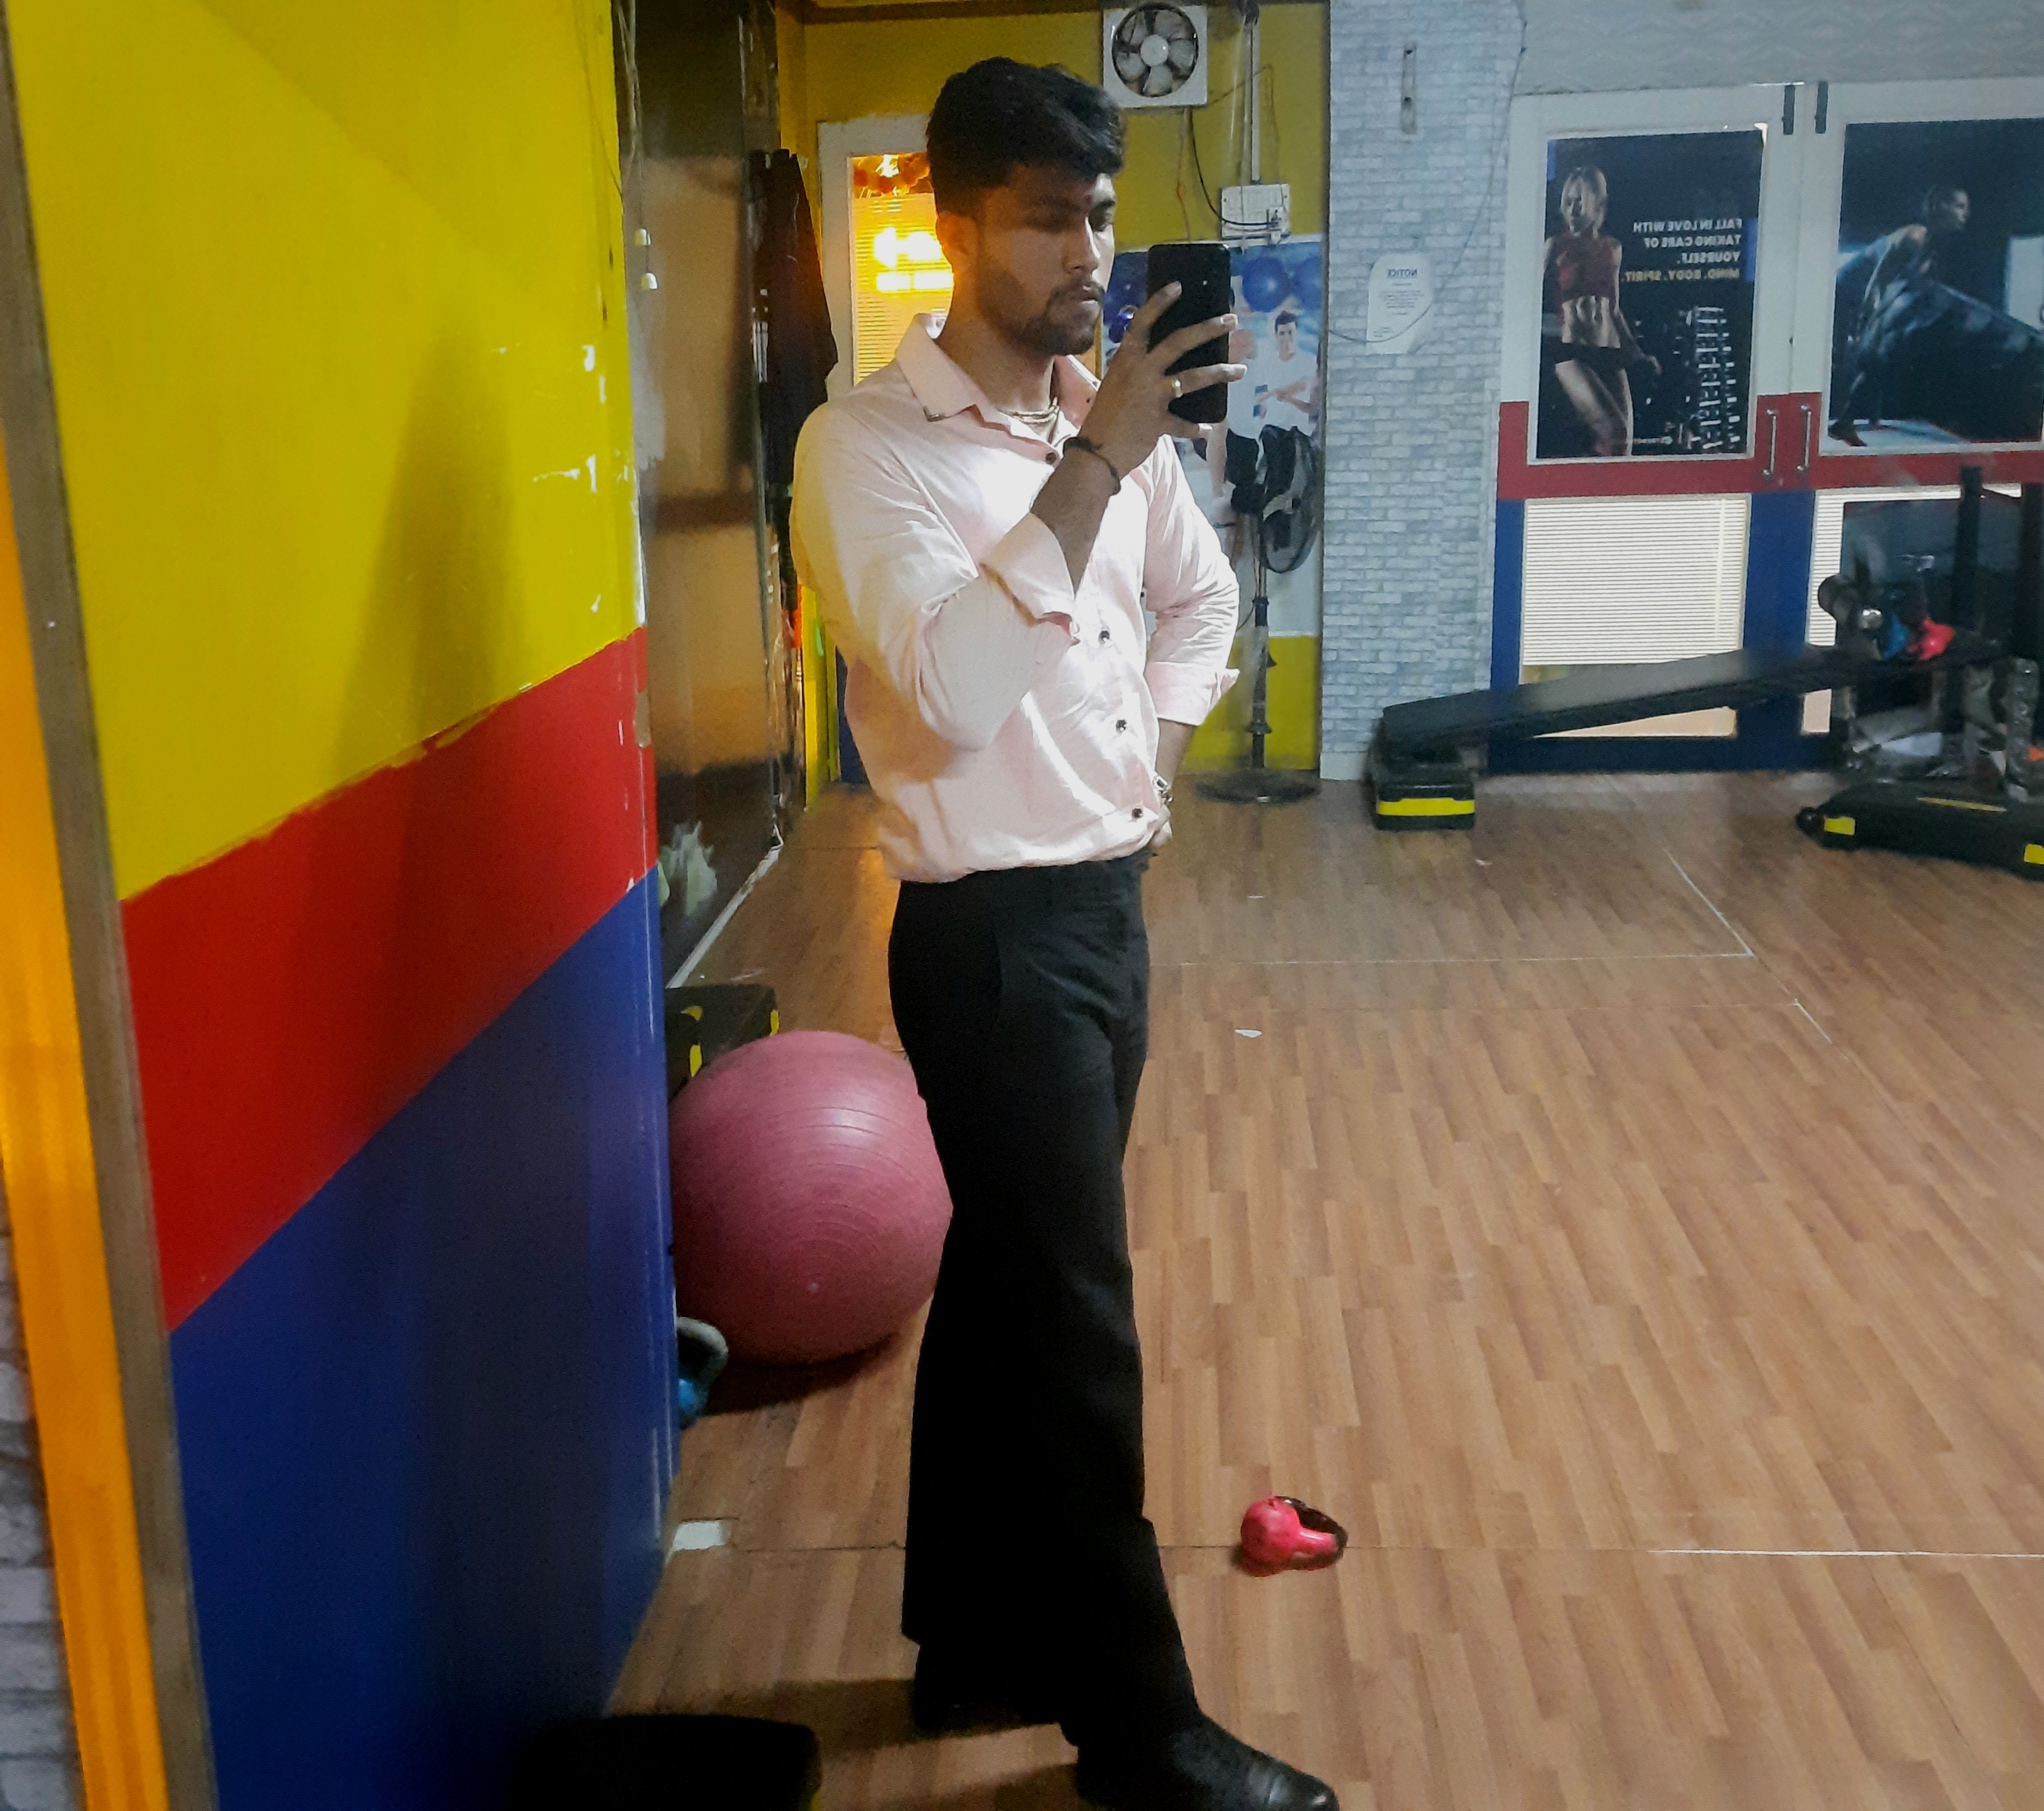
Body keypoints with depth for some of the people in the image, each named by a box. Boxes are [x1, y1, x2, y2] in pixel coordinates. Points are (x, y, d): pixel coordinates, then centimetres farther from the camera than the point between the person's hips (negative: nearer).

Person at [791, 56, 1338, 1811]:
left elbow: (1203, 598, 25)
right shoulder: (866, 445, -14)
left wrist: (1157, 743, 10)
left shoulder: (1113, 418, 8)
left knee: (1003, 1286, 18)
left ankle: (975, 1640, 35)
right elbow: (954, 687, -28)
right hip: (992, 933, -7)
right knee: (1078, 1329, 2)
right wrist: (1093, 464, -28)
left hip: (1107, 905, 7)